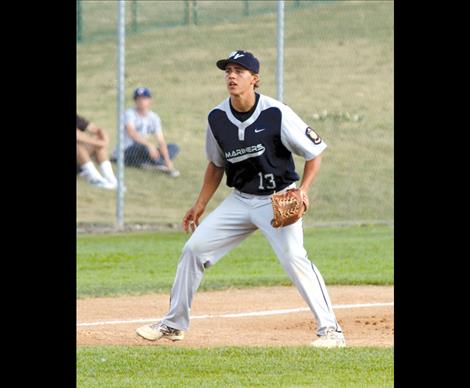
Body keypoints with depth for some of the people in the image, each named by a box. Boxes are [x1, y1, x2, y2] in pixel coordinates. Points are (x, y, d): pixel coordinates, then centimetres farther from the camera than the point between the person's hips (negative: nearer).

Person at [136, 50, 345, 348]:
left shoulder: (276, 114, -18)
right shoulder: (217, 118, -2)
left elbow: (314, 152, -10)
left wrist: (303, 191, -23)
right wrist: (200, 205, 13)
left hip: (279, 200, -6)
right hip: (240, 199, 6)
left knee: (294, 258, -25)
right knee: (194, 249, 3)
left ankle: (330, 330, -18)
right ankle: (174, 324, 17)